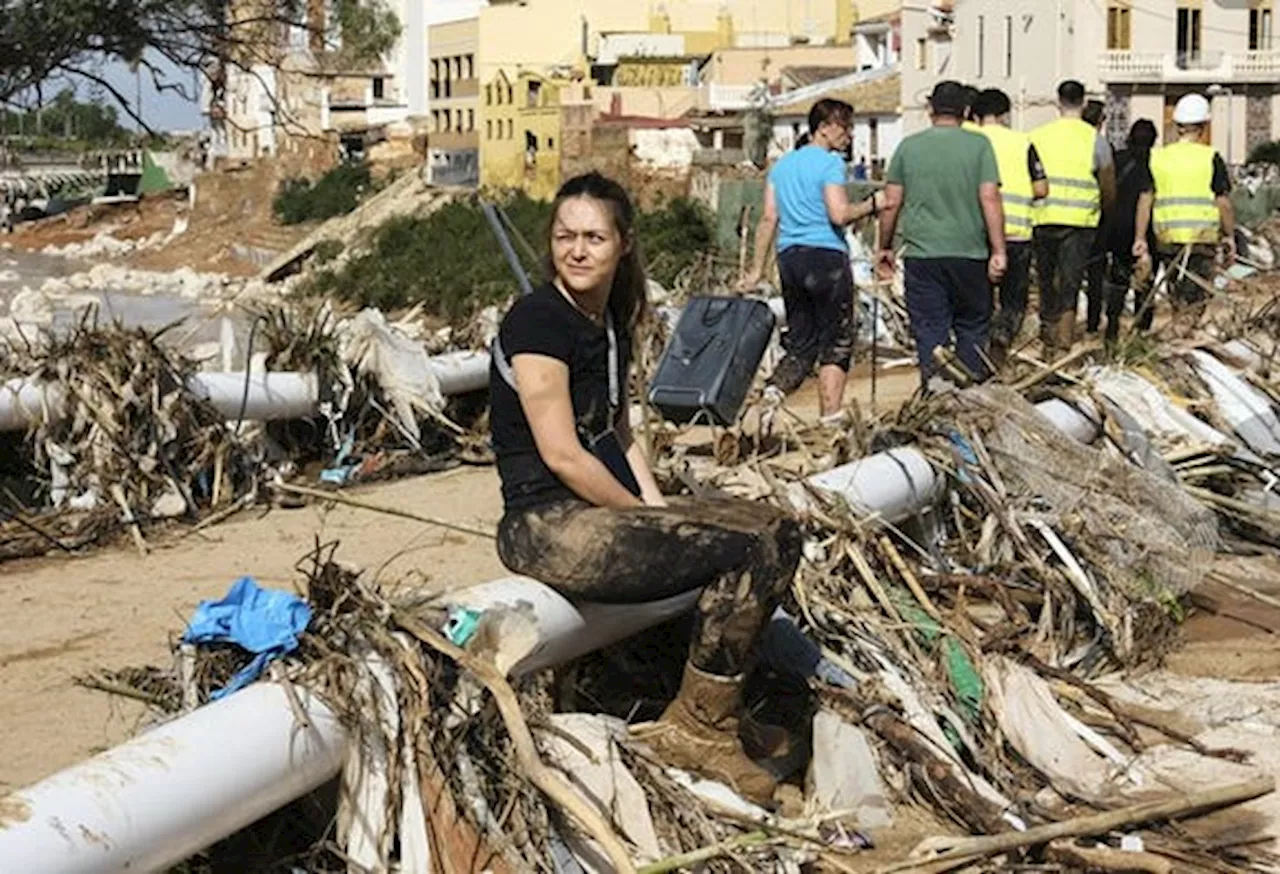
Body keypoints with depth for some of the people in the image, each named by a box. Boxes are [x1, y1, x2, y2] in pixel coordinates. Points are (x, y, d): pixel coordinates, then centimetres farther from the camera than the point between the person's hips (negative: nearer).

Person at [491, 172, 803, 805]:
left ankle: (715, 704, 9)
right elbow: (561, 455, -17)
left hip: (607, 509, 9)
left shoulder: (611, 322, 14)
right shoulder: (537, 320, -13)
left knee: (776, 533, 0)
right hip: (547, 523, -9)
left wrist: (659, 510, 5)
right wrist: (644, 517, -9)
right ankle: (696, 728, -5)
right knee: (744, 551, -20)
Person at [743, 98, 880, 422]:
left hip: (790, 258, 7)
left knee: (799, 343, 12)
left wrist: (757, 268, 14)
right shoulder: (830, 163, -6)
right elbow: (839, 215, -17)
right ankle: (831, 417, -2)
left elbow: (769, 218, 13)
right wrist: (872, 204, -2)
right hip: (826, 256, -7)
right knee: (836, 344, 1)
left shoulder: (782, 164, 15)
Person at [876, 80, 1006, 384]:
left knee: (930, 332, 5)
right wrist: (998, 251, -6)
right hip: (969, 253, -1)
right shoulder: (979, 145, -1)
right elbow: (989, 199, -8)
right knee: (972, 329, 12)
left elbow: (891, 204, 5)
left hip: (922, 255, 1)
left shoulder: (908, 146, 4)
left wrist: (885, 247, 16)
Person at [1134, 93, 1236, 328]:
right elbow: (1223, 202, -3)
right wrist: (1230, 236, 8)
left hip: (1166, 238, 3)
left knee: (1177, 296, 16)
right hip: (1203, 237, -3)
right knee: (1196, 300, 0)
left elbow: (1145, 200, 5)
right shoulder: (1211, 158, -3)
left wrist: (1140, 238, 8)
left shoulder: (1157, 157, 5)